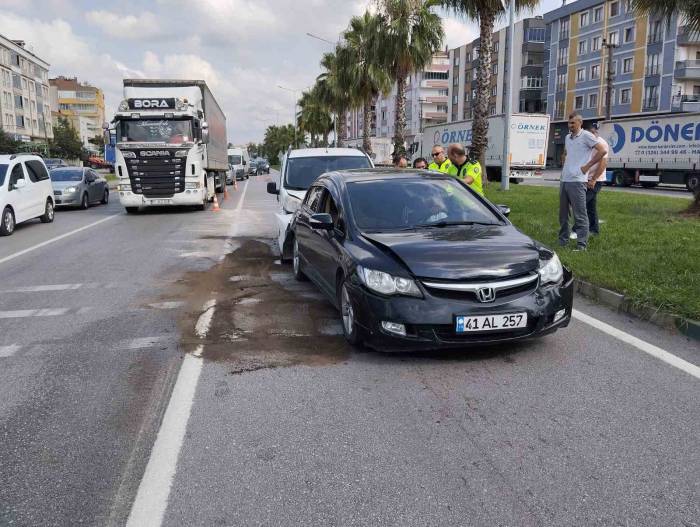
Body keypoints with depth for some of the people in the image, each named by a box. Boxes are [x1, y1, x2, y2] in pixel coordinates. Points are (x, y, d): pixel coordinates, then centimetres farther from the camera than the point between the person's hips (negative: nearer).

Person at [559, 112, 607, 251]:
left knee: (580, 215, -6)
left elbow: (602, 150, -13)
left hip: (577, 181, -8)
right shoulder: (567, 137, 17)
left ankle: (582, 245, -4)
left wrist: (587, 166, -10)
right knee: (563, 213, 13)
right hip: (564, 180, 8)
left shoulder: (586, 136, -6)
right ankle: (563, 241, 22)